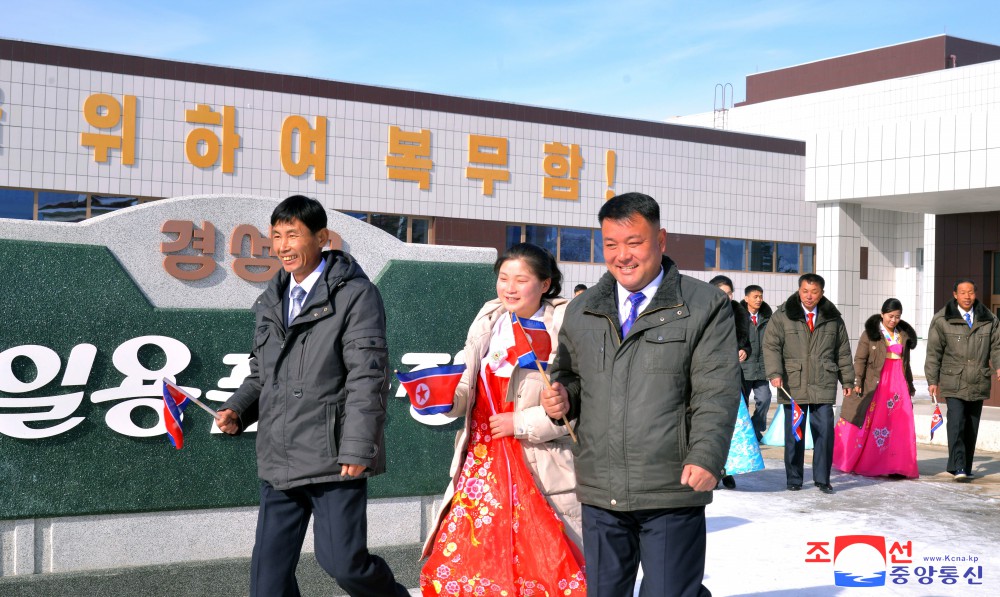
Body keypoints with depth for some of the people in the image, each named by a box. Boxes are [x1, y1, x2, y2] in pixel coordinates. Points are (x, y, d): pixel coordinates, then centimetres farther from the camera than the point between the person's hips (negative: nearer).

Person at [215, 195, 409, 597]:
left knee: (341, 561, -5)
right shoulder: (272, 301, 15)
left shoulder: (355, 294, -6)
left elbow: (367, 377, -12)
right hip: (278, 460, 7)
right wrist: (237, 410, 4)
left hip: (334, 458, -6)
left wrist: (357, 448, -18)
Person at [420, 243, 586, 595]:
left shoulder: (565, 327, -9)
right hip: (481, 463, 5)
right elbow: (468, 392, 11)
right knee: (455, 561, 4)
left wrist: (522, 423, -16)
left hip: (538, 469, -5)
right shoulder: (488, 321, 9)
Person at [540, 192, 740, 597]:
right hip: (599, 494, 5)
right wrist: (564, 397, -1)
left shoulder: (705, 307, -1)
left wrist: (705, 457, -20)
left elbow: (717, 393, -7)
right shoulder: (580, 312, 11)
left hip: (673, 494, -4)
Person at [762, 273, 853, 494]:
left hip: (823, 385, 1)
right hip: (792, 385, -1)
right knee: (793, 433, 3)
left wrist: (847, 380, 15)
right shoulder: (783, 316, 2)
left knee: (825, 431, -3)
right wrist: (775, 373, -13)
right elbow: (771, 346, -1)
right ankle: (793, 479, 14)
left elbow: (843, 351, 16)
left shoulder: (832, 318, 10)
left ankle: (822, 478, 8)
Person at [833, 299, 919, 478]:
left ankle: (895, 465, 2)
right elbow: (860, 359, -4)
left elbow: (906, 363, 20)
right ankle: (850, 462, 9)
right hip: (875, 384, -4)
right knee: (864, 423, -1)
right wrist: (857, 381, -12)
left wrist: (910, 386, 21)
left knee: (901, 426, -3)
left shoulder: (904, 335, 13)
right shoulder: (870, 333, -1)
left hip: (898, 385, 4)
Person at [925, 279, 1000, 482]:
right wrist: (932, 381, -2)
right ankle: (958, 468, -16)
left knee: (972, 428, 9)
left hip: (978, 384, 3)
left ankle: (966, 468, 18)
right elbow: (934, 352, 1)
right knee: (956, 423, -15)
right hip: (954, 383, -3)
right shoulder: (942, 320, -1)